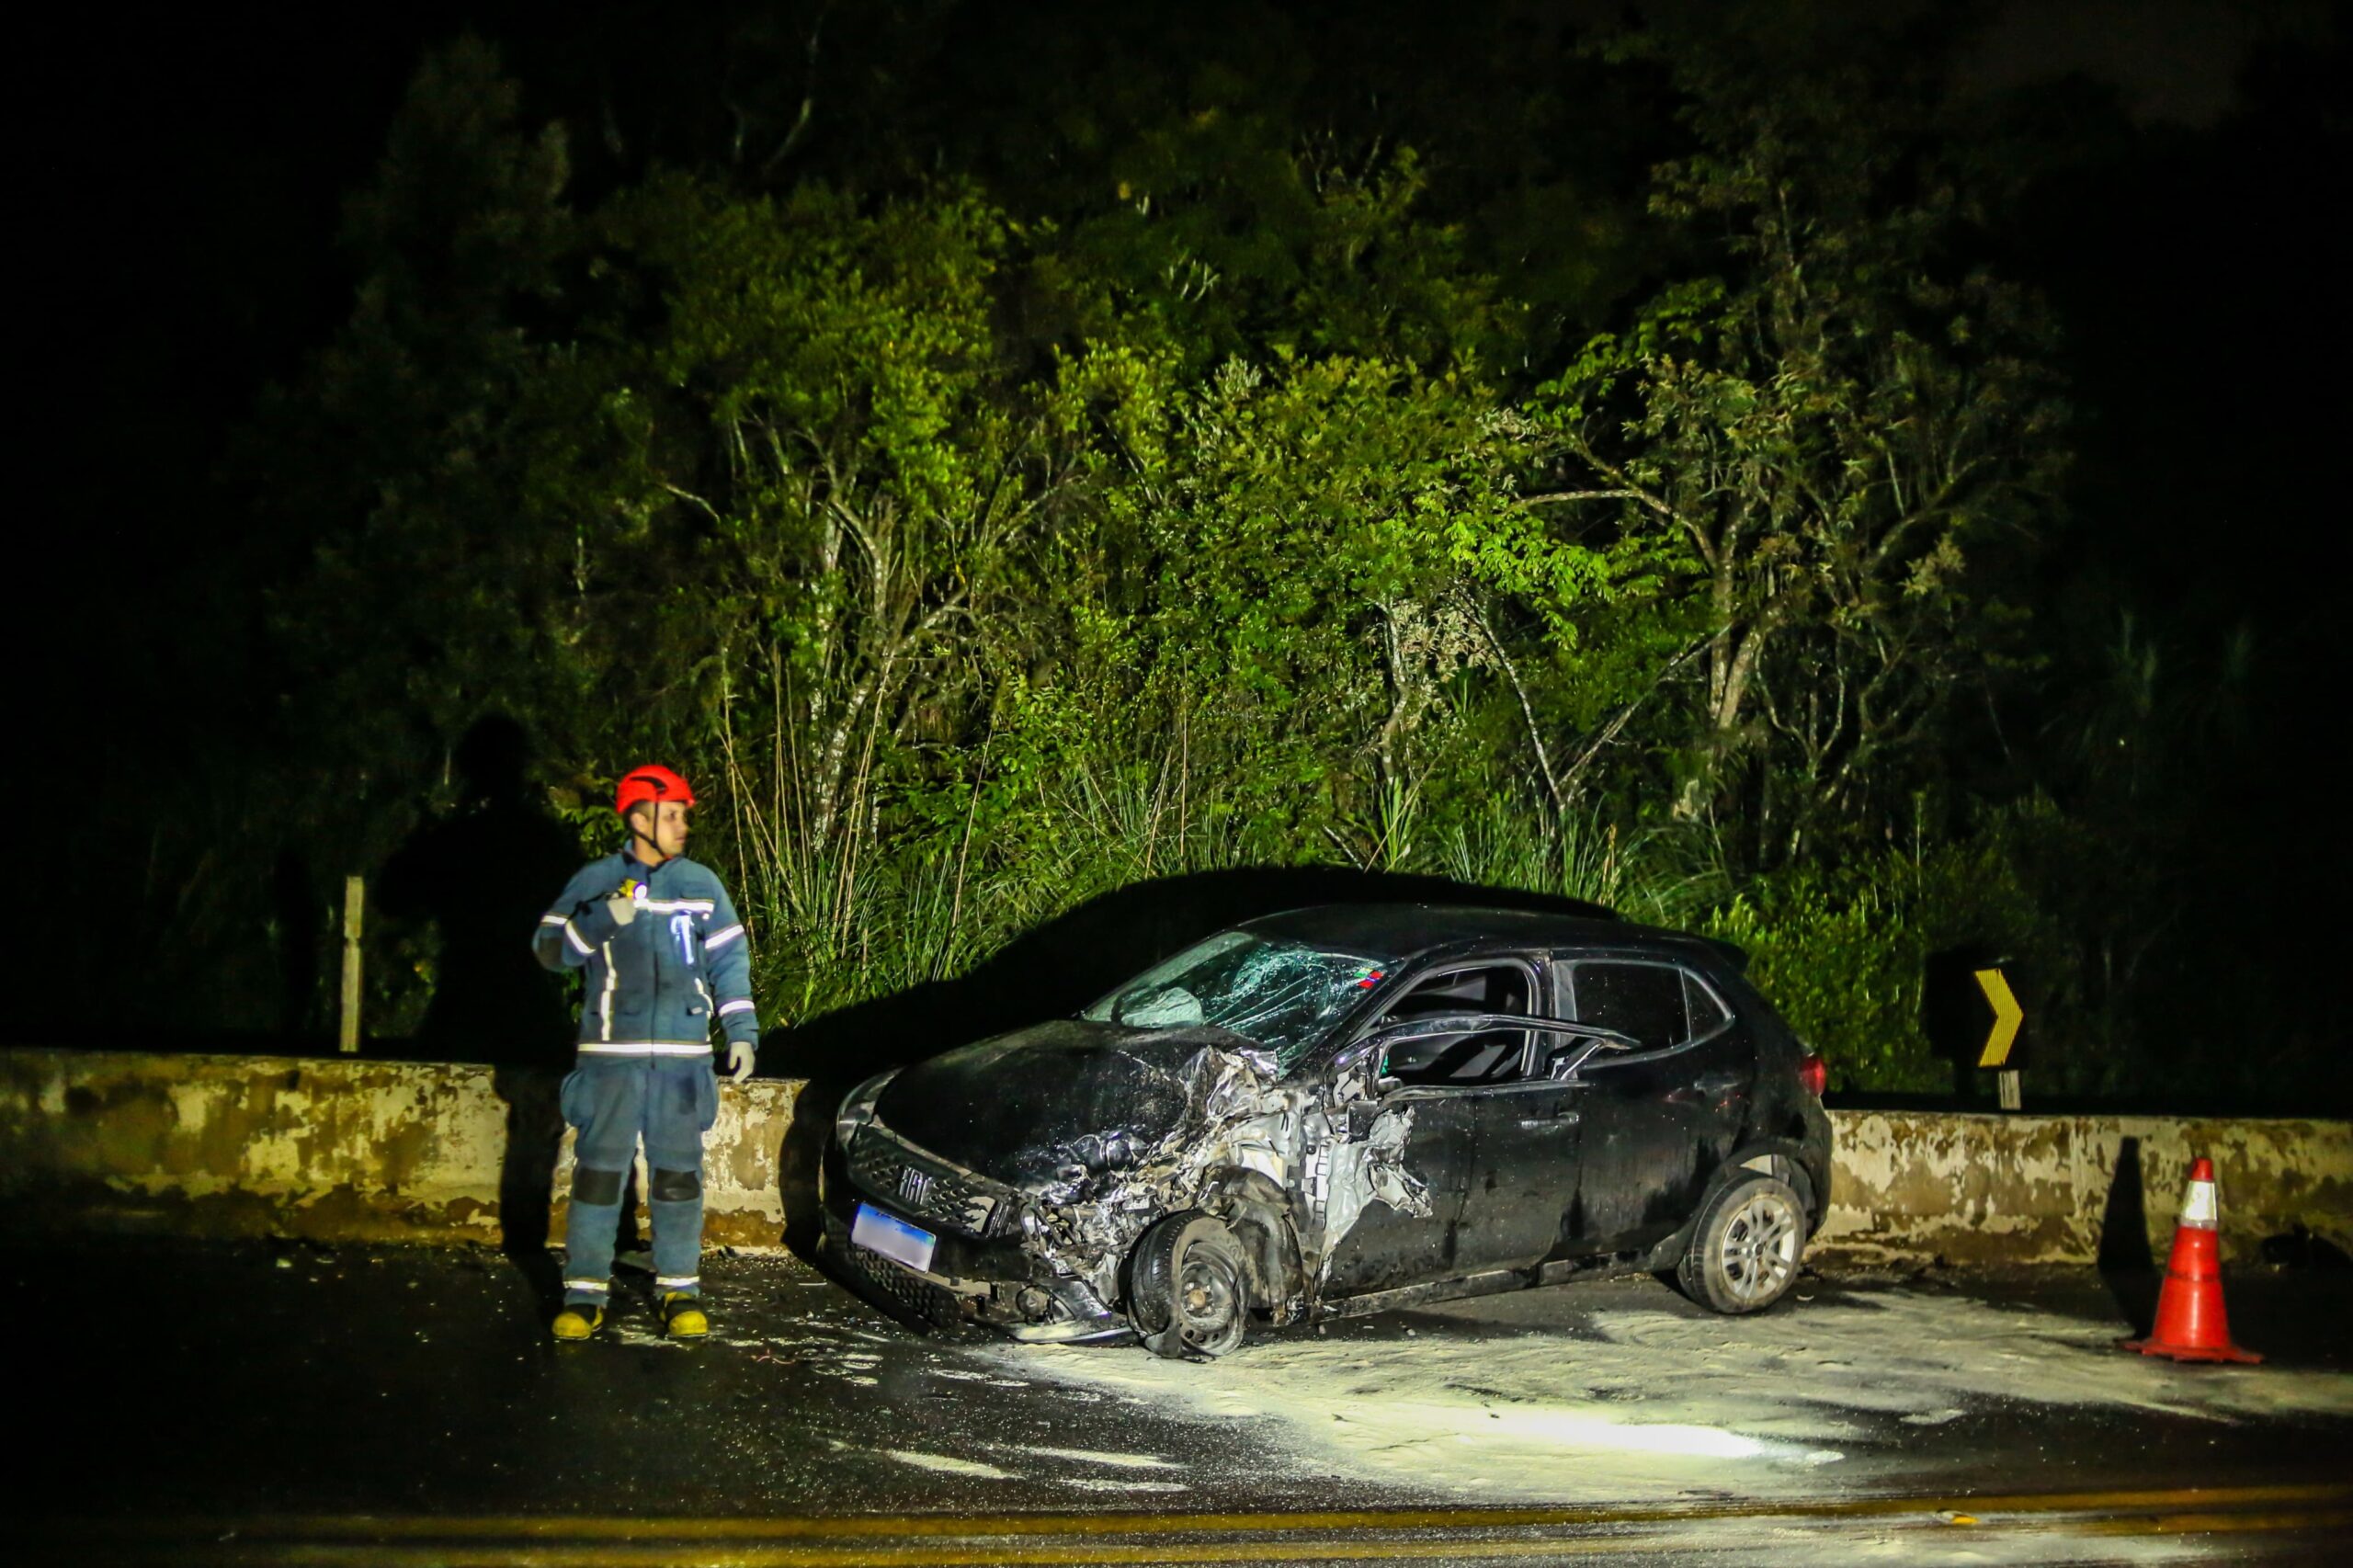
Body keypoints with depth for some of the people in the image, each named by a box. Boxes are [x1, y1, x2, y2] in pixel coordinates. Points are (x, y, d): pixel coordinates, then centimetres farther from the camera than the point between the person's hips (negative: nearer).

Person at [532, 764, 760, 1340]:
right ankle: (585, 1293, 3)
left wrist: (740, 1031, 5)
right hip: (611, 1055, -1)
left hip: (683, 1055, 2)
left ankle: (680, 1289, 12)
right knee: (598, 1169, -2)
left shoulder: (701, 884, 10)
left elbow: (730, 961, 13)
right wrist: (603, 920, -17)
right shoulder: (596, 881, 4)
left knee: (678, 1173, 3)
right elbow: (551, 948, -1)